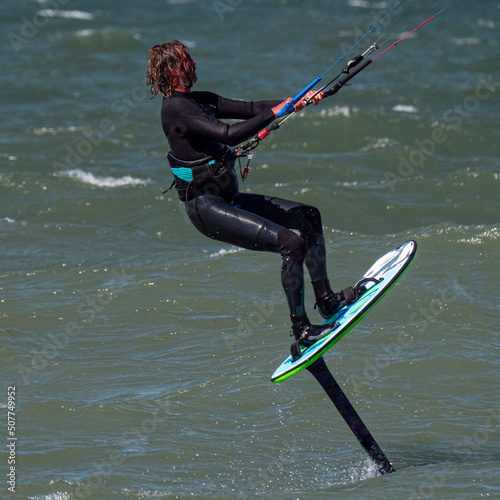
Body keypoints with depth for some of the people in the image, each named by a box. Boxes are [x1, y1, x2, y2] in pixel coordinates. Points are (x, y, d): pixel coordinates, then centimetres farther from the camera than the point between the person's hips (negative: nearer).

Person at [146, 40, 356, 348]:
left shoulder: (198, 101, 12)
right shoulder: (176, 108, -18)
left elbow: (249, 109, 11)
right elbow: (230, 135, -28)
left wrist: (297, 102, 1)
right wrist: (276, 113, -22)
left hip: (227, 198, 10)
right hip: (207, 208, -10)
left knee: (309, 216, 13)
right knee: (291, 243, -19)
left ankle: (326, 300, 20)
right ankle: (301, 328, -11)